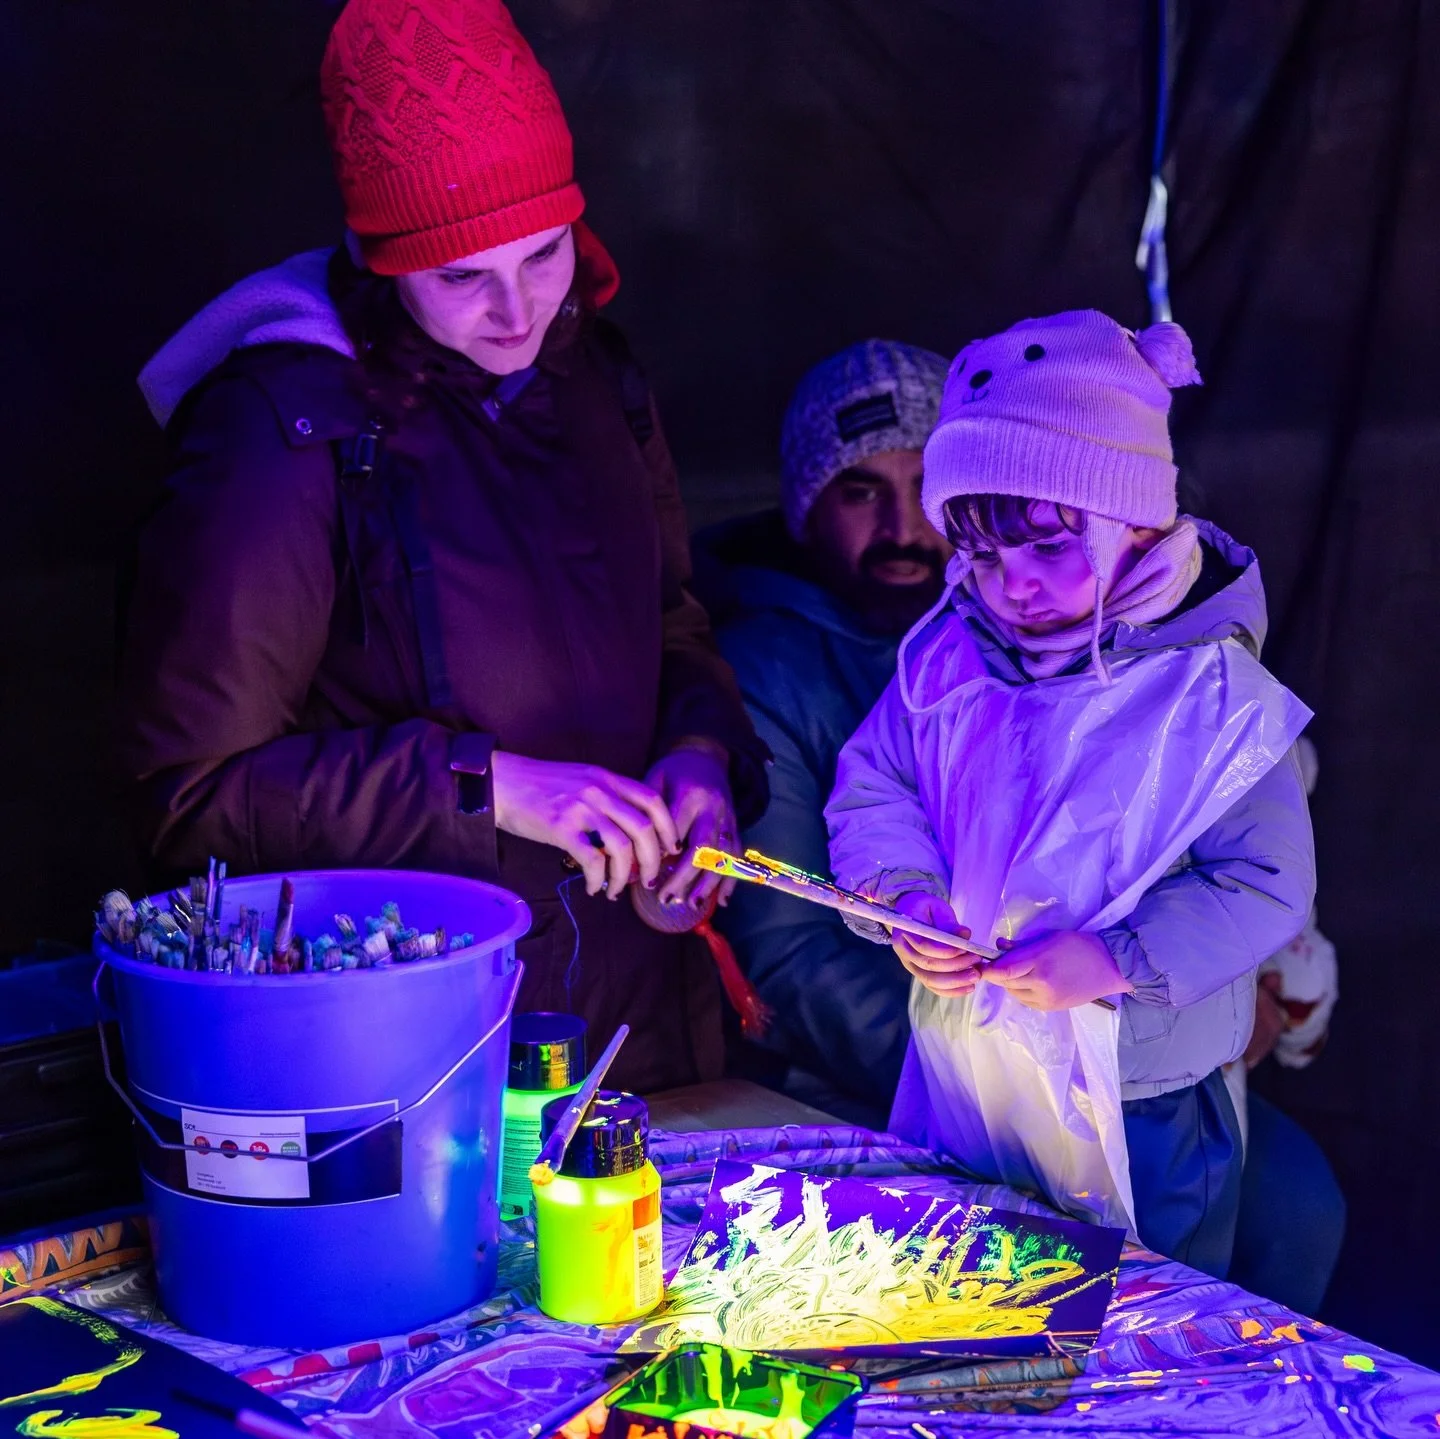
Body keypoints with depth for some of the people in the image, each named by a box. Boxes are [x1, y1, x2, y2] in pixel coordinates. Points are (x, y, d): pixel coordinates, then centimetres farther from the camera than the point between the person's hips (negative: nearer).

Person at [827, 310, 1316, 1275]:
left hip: (1140, 1113, -4)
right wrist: (908, 896, -15)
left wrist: (1118, 962, -25)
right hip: (958, 1083, 4)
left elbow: (1265, 885, -16)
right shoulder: (948, 656, -3)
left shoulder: (1214, 695, -17)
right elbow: (871, 789, 4)